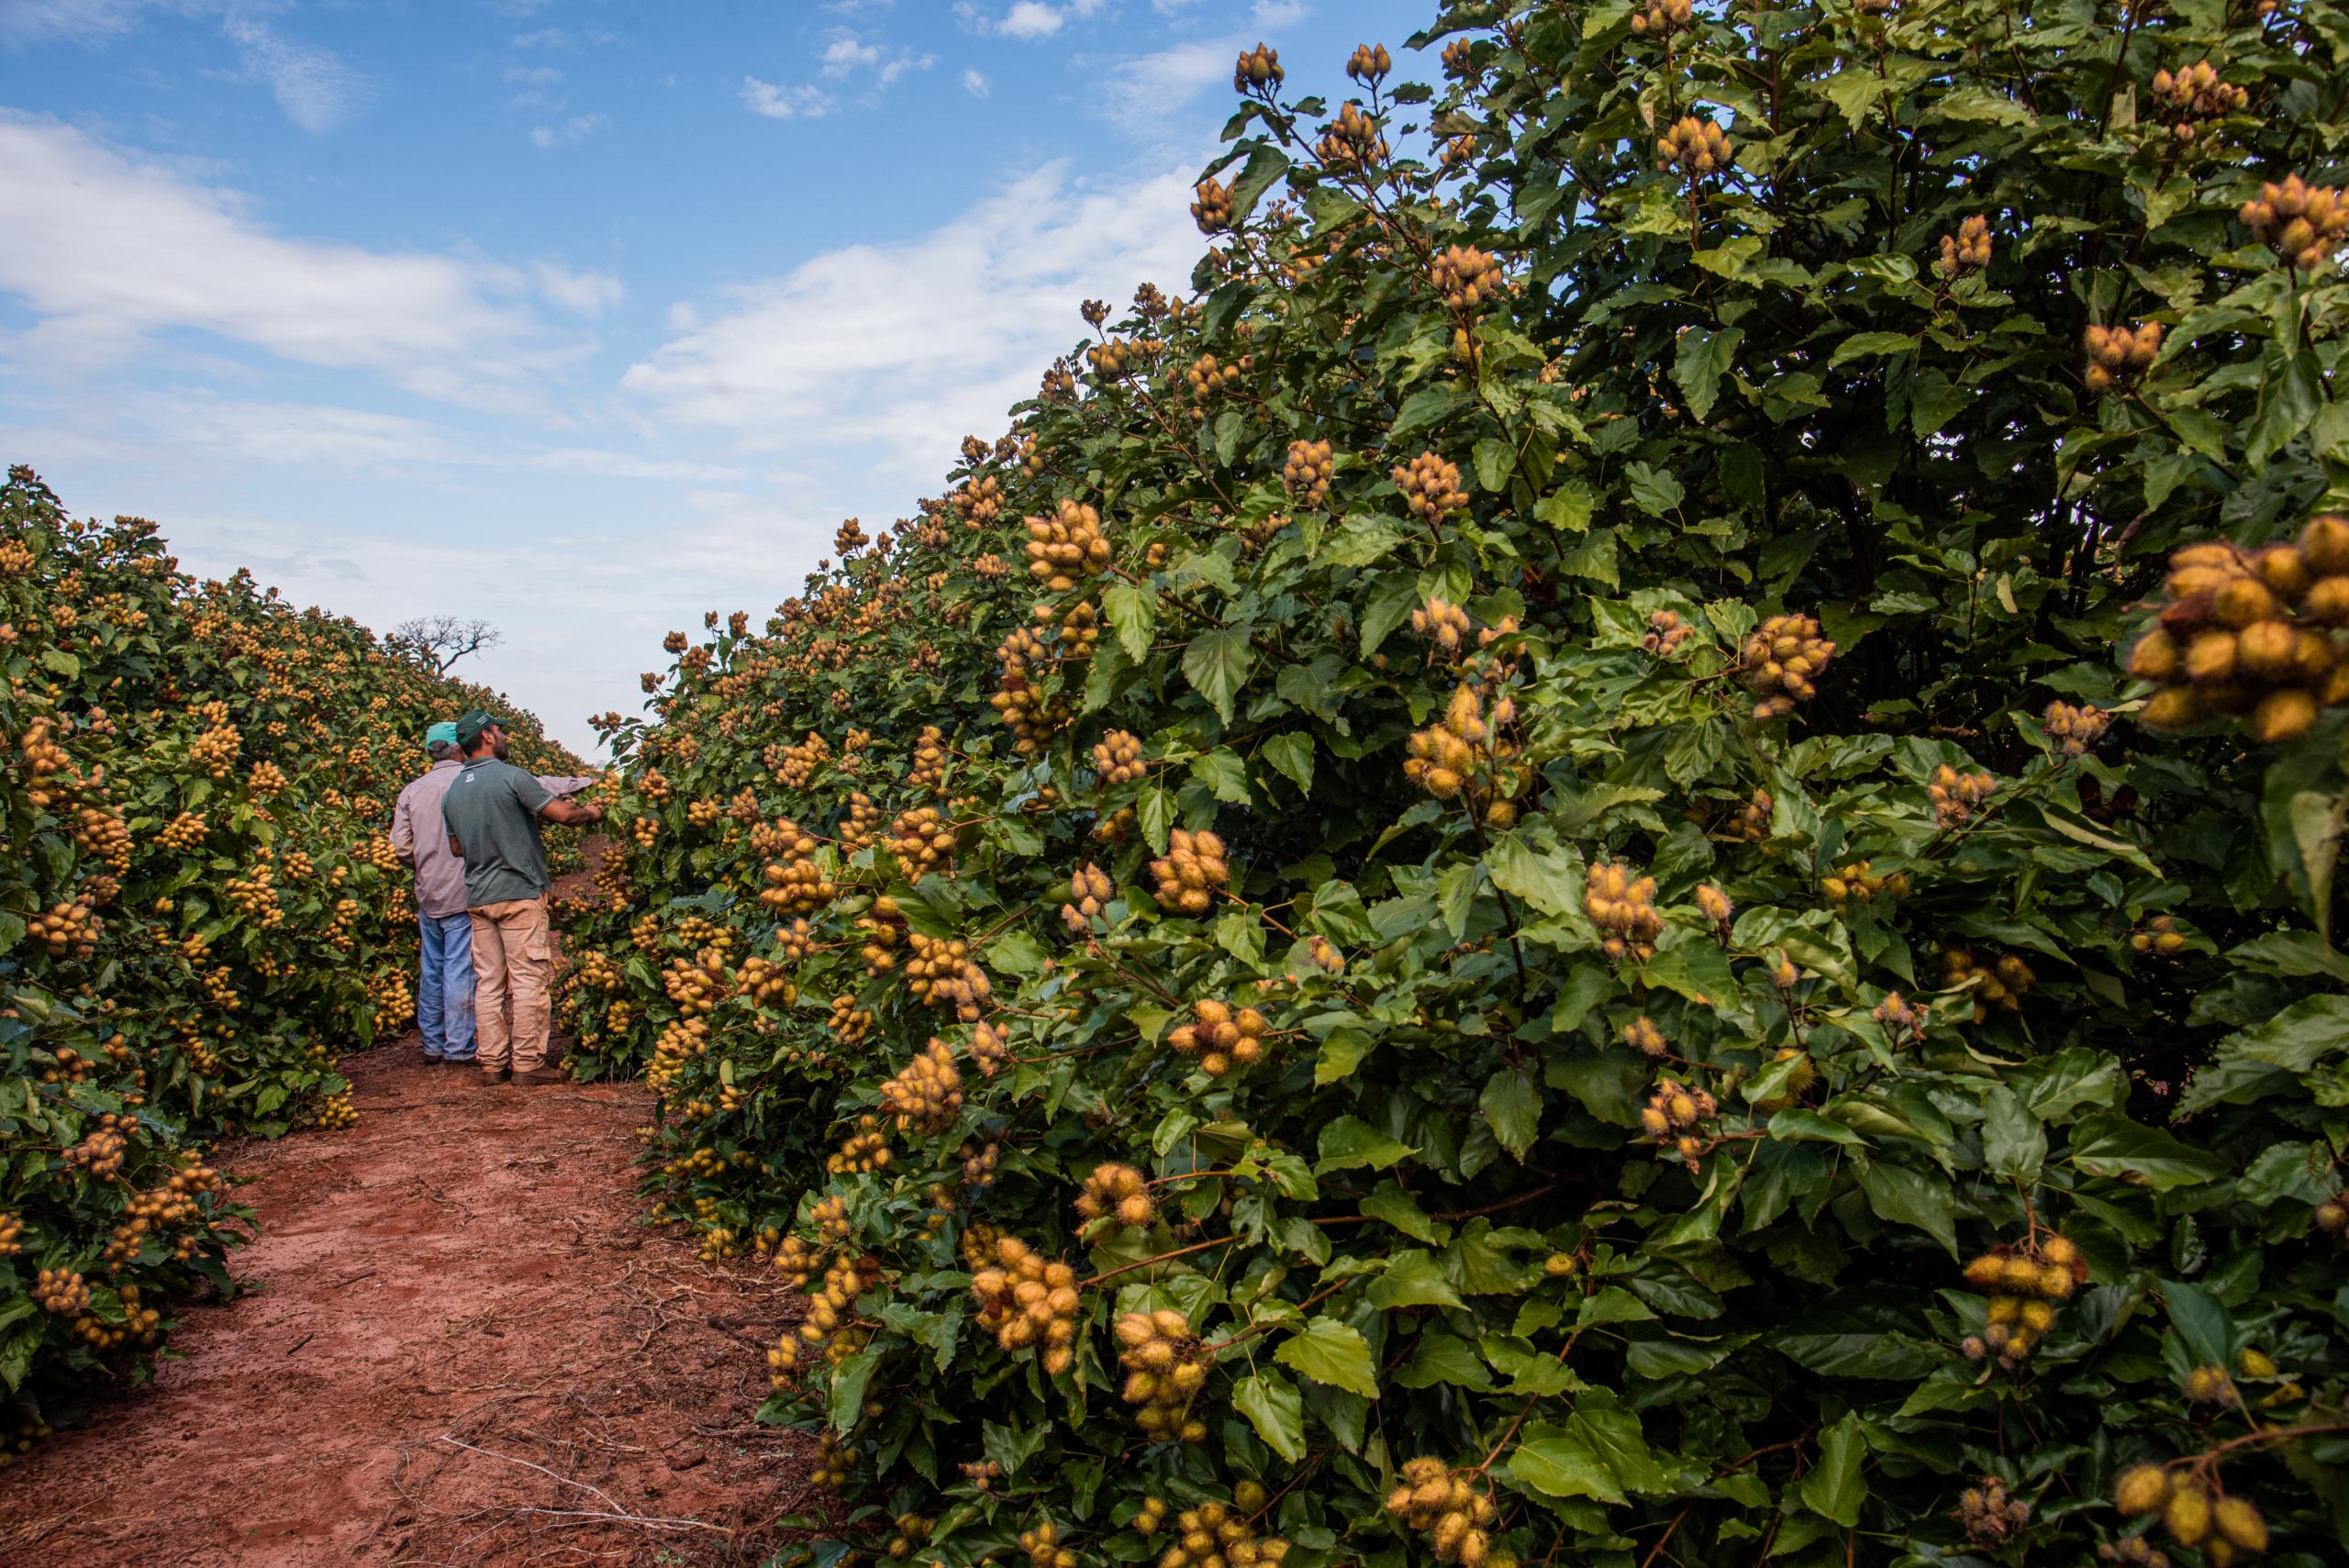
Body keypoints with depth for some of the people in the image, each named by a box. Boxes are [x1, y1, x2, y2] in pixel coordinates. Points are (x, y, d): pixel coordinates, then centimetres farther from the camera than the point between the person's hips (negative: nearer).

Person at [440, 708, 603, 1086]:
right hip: (519, 892, -7)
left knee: (488, 982, 10)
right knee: (528, 980, -2)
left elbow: (456, 848, 19)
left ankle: (491, 1063, 13)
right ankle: (527, 1063, -1)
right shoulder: (511, 777, -11)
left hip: (477, 896, 7)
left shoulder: (452, 791, 11)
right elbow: (562, 813, -14)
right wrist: (591, 812, 5)